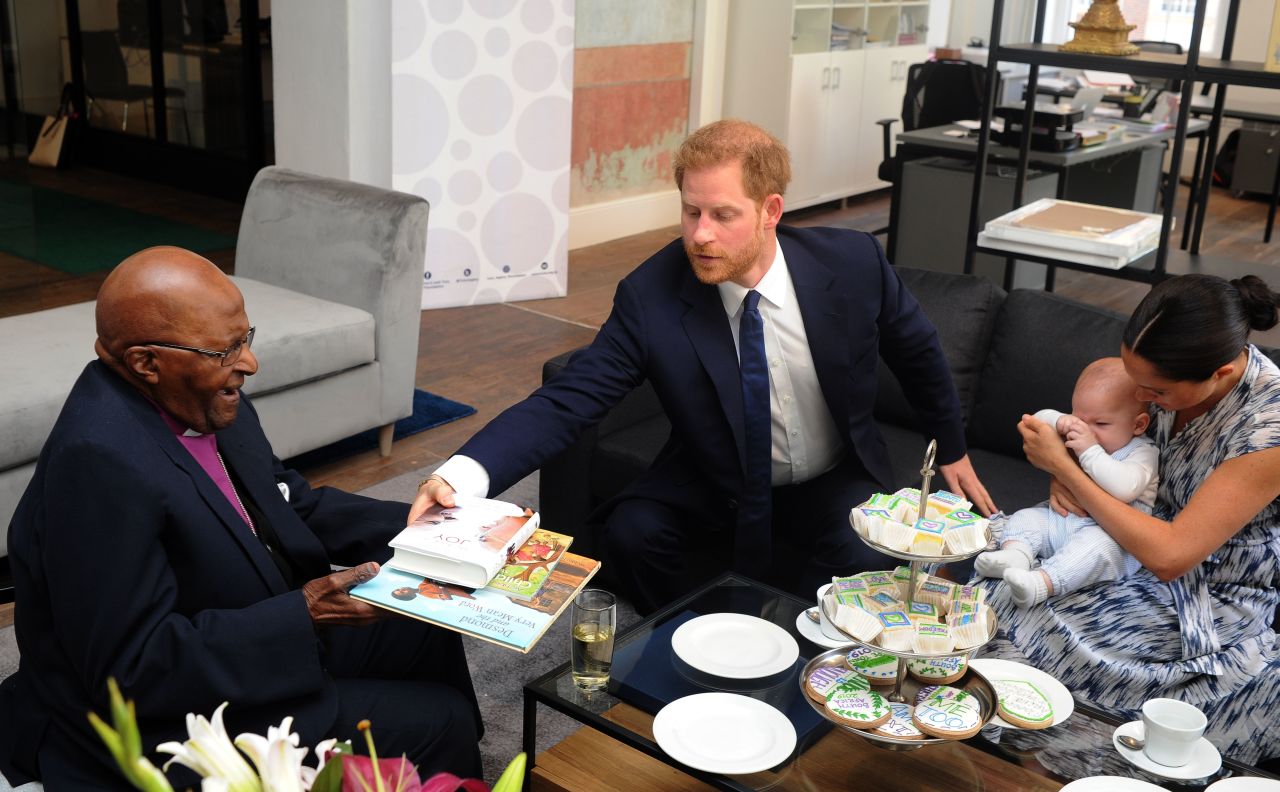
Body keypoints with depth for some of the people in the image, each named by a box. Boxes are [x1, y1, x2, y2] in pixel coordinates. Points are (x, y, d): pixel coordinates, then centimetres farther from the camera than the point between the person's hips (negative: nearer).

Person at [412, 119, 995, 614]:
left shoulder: (853, 262, -18)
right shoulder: (650, 295, -22)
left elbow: (917, 352, 1)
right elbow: (566, 401, -27)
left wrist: (952, 450, 14)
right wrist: (464, 474, -44)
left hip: (832, 485, 0)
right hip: (712, 490, 0)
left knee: (867, 563, -29)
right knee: (630, 532, -26)